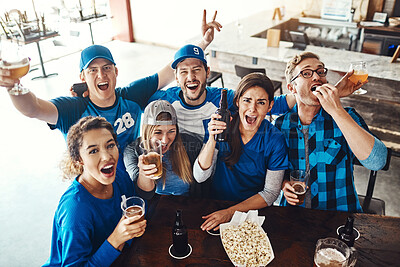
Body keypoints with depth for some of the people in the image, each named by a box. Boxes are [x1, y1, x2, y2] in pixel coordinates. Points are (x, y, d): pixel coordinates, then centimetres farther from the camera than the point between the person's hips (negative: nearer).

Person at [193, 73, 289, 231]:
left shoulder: (275, 141, -12)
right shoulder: (223, 127, -8)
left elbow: (270, 193, -8)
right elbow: (200, 177, -11)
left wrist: (231, 212, -20)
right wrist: (212, 140, -27)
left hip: (252, 212, 0)